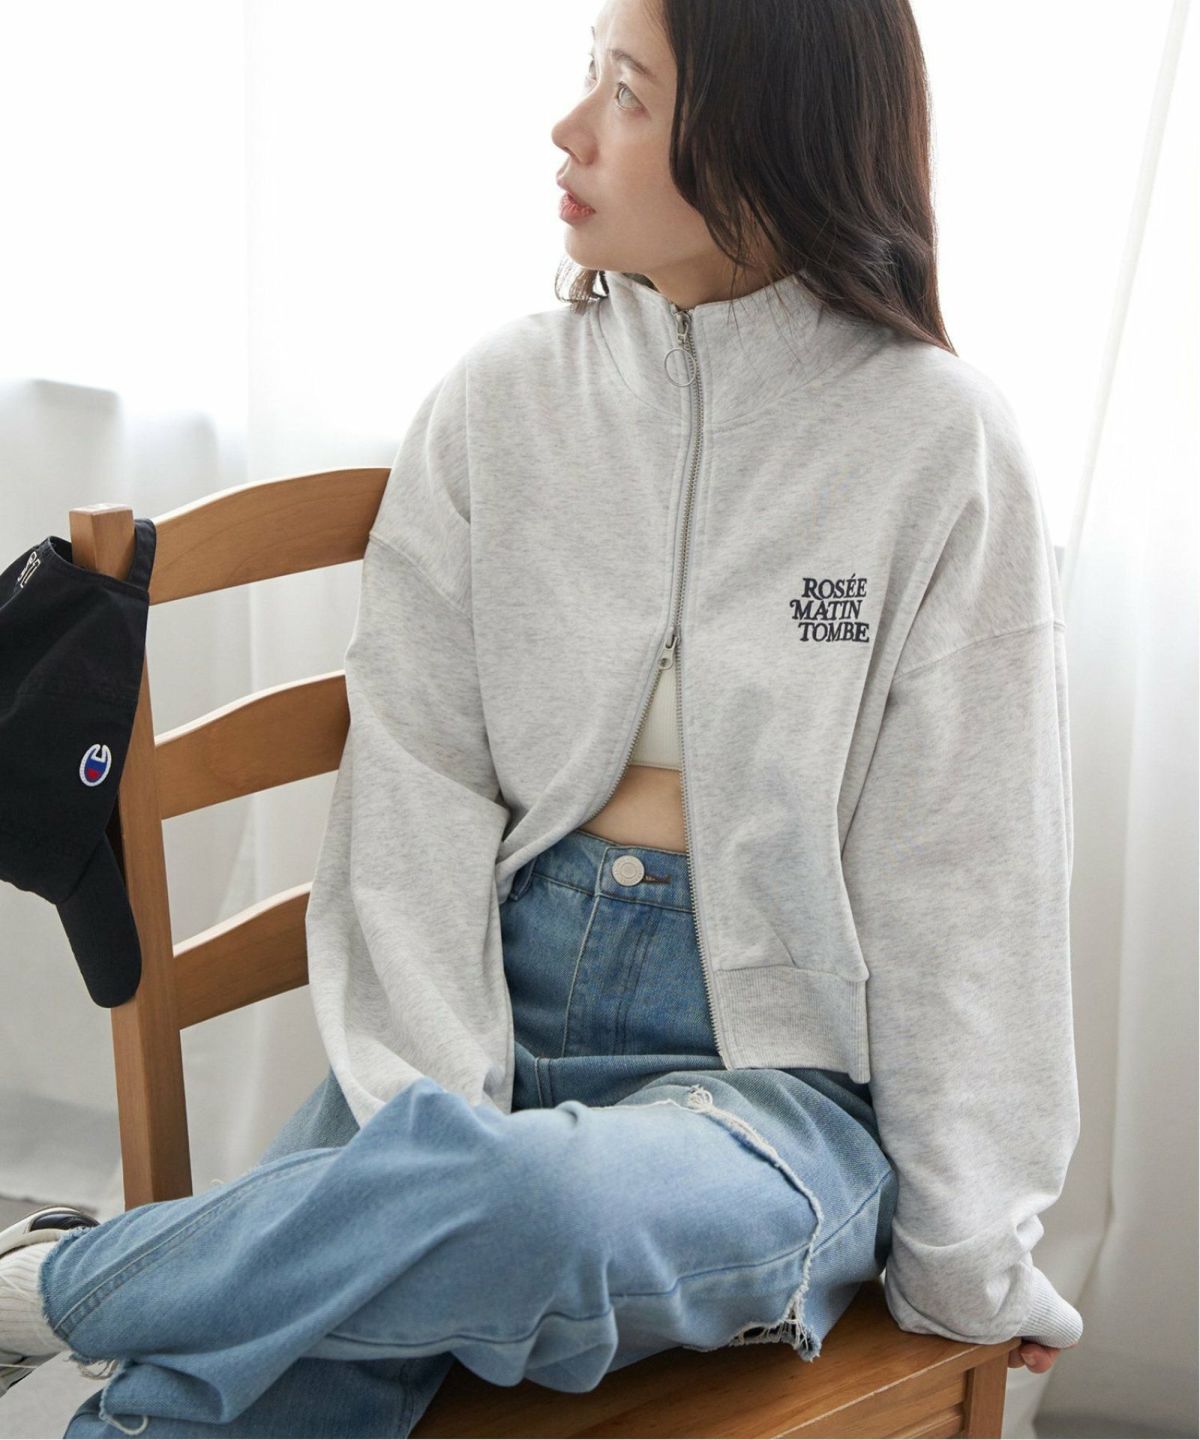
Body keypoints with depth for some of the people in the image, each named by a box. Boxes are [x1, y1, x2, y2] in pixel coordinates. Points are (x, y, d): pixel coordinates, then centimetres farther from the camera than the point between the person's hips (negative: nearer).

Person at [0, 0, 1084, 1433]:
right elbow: (418, 787, -1)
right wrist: (430, 1113, -13)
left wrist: (963, 1254, -1)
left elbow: (959, 876, -3)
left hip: (778, 1071, -1)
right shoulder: (501, 397, 4)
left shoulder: (936, 440, -4)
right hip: (487, 1008, 2)